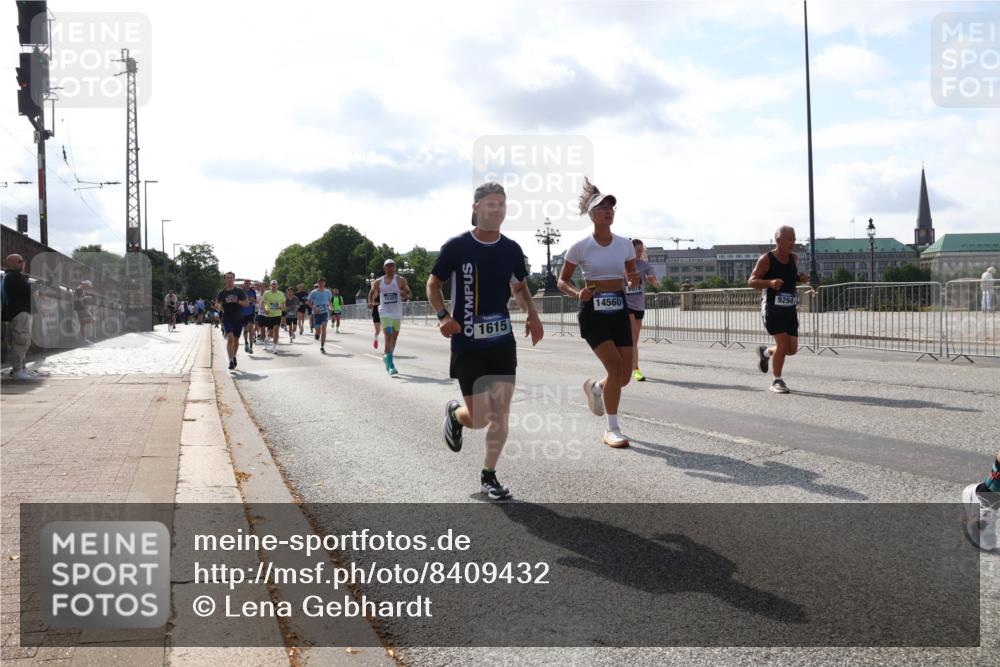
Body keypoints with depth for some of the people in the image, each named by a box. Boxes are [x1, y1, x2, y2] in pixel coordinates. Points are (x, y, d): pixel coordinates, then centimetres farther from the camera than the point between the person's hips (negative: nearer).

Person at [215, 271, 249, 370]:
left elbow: (247, 303, -1)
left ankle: (234, 357, 34)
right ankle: (231, 361, -17)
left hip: (238, 318, 1)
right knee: (230, 338, -16)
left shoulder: (240, 291, 0)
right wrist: (219, 306, -10)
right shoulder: (222, 292, 4)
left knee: (236, 340, 12)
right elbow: (217, 303, 15)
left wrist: (237, 301, -19)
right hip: (227, 318, -1)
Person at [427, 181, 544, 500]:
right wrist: (442, 315, -16)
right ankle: (454, 413, 33)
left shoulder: (512, 249, 4)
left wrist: (532, 315, 1)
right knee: (480, 419, -3)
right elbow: (433, 284, 2)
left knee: (501, 415, 2)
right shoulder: (456, 247, -8)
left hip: (503, 343, 4)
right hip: (467, 345, -4)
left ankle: (489, 475, 19)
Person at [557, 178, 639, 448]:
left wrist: (633, 280, -8)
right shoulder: (580, 247, -5)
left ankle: (594, 387, 37)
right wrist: (577, 293, -18)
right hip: (593, 311, -4)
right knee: (615, 367, -19)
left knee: (625, 375, 0)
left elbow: (631, 278, 16)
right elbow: (562, 281, 2)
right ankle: (612, 430, -4)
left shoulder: (625, 244, 6)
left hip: (619, 309, 4)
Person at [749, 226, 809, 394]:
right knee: (783, 344, -14)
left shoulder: (793, 258, 9)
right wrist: (770, 282, -26)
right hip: (772, 308, -6)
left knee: (792, 349, 3)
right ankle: (777, 381, 3)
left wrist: (801, 278, 4)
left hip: (789, 309, 6)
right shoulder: (766, 259, -9)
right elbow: (751, 281, -9)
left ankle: (765, 351, 33)